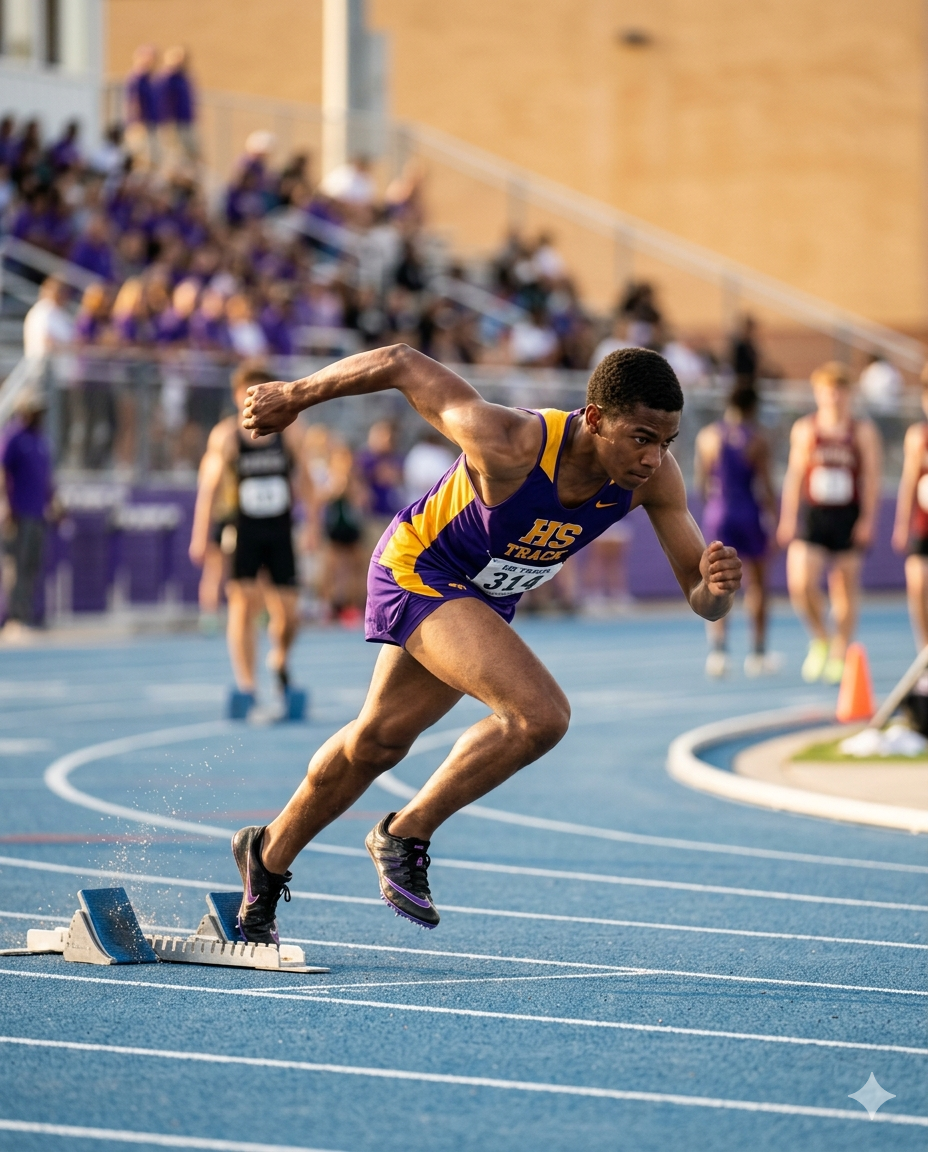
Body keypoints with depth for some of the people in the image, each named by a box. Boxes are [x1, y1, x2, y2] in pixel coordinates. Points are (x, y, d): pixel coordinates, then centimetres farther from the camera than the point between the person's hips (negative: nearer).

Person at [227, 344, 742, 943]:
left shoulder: (654, 476, -23)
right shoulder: (510, 445, -38)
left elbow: (700, 598, -17)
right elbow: (402, 363, -26)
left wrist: (718, 585, -42)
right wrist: (295, 396, -13)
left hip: (485, 597, 7)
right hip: (419, 570, -7)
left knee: (379, 741, 24)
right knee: (540, 714, -27)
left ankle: (270, 853, 47)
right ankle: (405, 836, -7)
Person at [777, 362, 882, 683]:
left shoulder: (863, 432, 1)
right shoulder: (804, 429, 4)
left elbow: (871, 477, -1)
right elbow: (794, 475, 9)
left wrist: (867, 519, -8)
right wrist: (787, 518, 6)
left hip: (848, 519, -1)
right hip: (811, 514, 1)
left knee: (845, 589, 5)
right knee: (800, 582, -16)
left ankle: (839, 656, 18)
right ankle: (819, 639, 9)